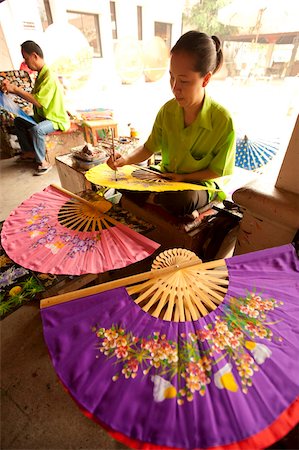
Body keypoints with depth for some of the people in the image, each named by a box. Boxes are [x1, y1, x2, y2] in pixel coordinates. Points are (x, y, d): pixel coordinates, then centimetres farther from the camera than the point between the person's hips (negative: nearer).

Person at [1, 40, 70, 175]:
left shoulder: (49, 77, -21)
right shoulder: (40, 74, 9)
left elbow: (38, 102, -27)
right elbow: (32, 97, 12)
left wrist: (16, 89, -21)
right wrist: (13, 89, 2)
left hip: (56, 119, -10)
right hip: (43, 116, 10)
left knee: (36, 129, -35)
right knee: (18, 121, 12)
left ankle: (42, 162, -18)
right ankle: (30, 152, 16)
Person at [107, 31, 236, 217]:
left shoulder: (223, 120, -21)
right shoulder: (167, 110, -7)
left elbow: (218, 170, -11)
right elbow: (150, 148, 0)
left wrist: (184, 177, -18)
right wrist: (127, 159, -19)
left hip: (200, 183, -4)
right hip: (165, 176, 4)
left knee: (178, 201, -37)